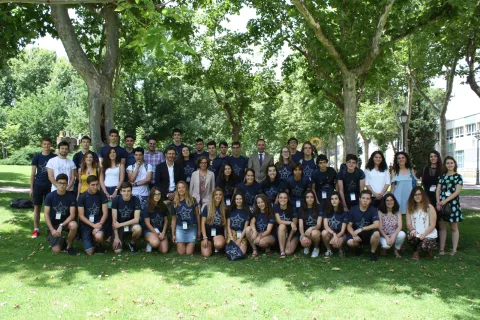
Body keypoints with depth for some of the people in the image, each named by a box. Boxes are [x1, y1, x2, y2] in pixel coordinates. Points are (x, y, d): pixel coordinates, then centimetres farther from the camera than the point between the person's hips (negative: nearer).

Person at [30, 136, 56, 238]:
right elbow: (33, 173, 4)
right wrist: (31, 188, 0)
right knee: (37, 207, 3)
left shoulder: (54, 157, 1)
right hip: (38, 185, 1)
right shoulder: (37, 157, 2)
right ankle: (36, 229, 10)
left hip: (50, 186, 0)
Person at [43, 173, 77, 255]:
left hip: (65, 222, 1)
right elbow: (46, 214, -11)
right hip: (52, 224, -1)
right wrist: (52, 230, -19)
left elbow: (72, 214, -15)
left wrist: (61, 225, -27)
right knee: (56, 250, -16)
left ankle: (69, 246, -9)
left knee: (74, 225, -35)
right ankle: (61, 241, 22)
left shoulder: (71, 196, -10)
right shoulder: (50, 196, -10)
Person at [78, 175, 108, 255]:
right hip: (86, 224, 0)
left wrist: (100, 224, -21)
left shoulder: (102, 195, -2)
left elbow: (105, 213, -3)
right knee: (90, 252, -10)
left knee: (99, 237, -35)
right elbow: (81, 216, -7)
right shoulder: (82, 197, -5)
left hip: (98, 222, 0)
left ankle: (97, 245, 3)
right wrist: (93, 225, -18)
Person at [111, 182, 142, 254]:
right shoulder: (116, 200, -14)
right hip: (119, 226, 0)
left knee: (138, 228, -36)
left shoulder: (136, 200, -15)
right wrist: (116, 237, -15)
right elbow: (114, 221, -12)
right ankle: (121, 239, 19)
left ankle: (132, 243, -3)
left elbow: (136, 219, -18)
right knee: (117, 251, -17)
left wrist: (120, 224, -20)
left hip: (131, 224, 0)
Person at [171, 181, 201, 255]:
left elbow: (197, 215, 3)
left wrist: (199, 229, 3)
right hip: (180, 228, 1)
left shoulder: (192, 200, -2)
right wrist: (173, 234, 6)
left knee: (189, 253, -5)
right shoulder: (174, 203, 2)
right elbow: (173, 219, 7)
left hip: (192, 228, -1)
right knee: (181, 253, -4)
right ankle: (182, 244, 29)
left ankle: (191, 244, 28)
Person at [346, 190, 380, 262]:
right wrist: (354, 235, -25)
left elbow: (377, 225, -24)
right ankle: (359, 246, 10)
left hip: (368, 233, -1)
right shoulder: (353, 209, -7)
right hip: (356, 234, 1)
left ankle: (372, 252, -6)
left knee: (376, 233, -35)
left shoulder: (373, 210, -10)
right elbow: (349, 226, -5)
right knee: (350, 242, -31)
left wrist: (361, 229, -30)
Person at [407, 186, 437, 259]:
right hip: (415, 234, 2)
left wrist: (424, 234, -20)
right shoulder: (410, 208, 7)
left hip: (429, 234, -2)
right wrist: (412, 230, -21)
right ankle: (416, 251, 0)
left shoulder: (429, 207, -2)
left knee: (424, 246, -32)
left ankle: (429, 250, 10)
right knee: (412, 237, -34)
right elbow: (408, 224, 2)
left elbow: (432, 225, -6)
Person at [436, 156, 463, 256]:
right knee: (442, 226, 4)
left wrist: (445, 201, -16)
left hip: (453, 203, -3)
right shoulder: (442, 176, 12)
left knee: (454, 227, 2)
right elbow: (438, 190, 6)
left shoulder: (458, 177, 2)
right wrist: (438, 202, -9)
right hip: (441, 203, 3)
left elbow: (457, 191, -7)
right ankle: (442, 248, 10)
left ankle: (454, 249, 7)